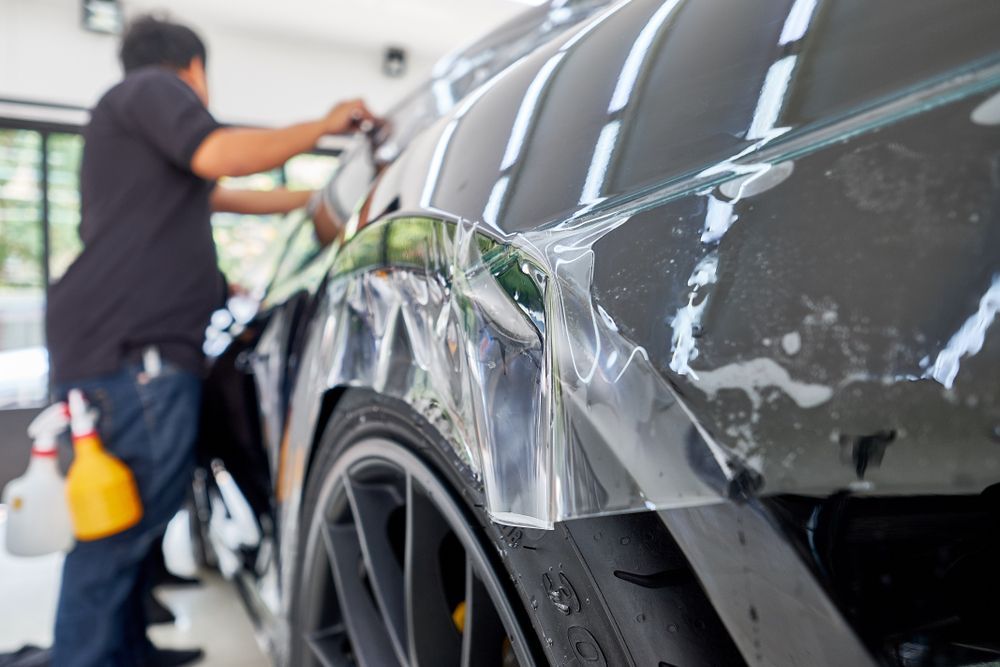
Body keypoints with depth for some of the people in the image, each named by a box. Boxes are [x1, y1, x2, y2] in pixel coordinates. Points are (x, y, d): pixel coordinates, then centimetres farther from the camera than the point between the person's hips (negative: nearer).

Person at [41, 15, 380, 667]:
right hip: (134, 347, -10)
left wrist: (328, 194, 40)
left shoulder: (135, 118, 32)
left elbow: (230, 196, 35)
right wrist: (326, 124, -5)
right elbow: (220, 156, -16)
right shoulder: (153, 86, 3)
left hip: (120, 347, 10)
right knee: (124, 528, -10)